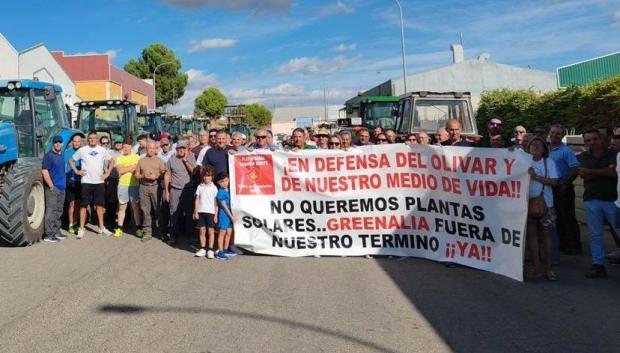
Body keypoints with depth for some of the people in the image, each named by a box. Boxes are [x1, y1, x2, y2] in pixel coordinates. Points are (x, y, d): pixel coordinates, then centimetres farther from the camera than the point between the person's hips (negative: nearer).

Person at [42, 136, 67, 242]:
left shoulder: (61, 155, 14)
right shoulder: (49, 155, -10)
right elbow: (44, 171, -17)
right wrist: (51, 186, -18)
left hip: (62, 187, 8)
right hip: (53, 188, -8)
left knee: (59, 211, 13)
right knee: (51, 211, -7)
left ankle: (56, 232, 22)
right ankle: (49, 235, -4)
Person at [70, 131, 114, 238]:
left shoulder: (103, 150, 5)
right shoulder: (82, 150, 0)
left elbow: (111, 161, 14)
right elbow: (71, 160, 9)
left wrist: (107, 173, 4)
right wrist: (76, 171, -2)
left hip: (99, 181, 2)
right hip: (86, 182, -2)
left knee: (99, 205, 10)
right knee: (83, 206, -1)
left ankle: (101, 228, 18)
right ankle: (81, 229, 4)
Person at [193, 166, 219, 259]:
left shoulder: (214, 188, -2)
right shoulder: (200, 187, 5)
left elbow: (216, 202, -1)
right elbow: (197, 200, 7)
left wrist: (216, 214, -4)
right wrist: (196, 212, 3)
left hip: (210, 212, -3)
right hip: (201, 211, 3)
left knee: (211, 231, 2)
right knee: (202, 231, 7)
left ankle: (210, 250, 8)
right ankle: (202, 249, 16)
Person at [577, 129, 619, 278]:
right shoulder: (583, 157, 9)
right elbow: (584, 175, -4)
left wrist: (590, 171, -12)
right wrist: (605, 172, -10)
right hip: (592, 200, 2)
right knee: (595, 235, 5)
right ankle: (598, 265, 11)